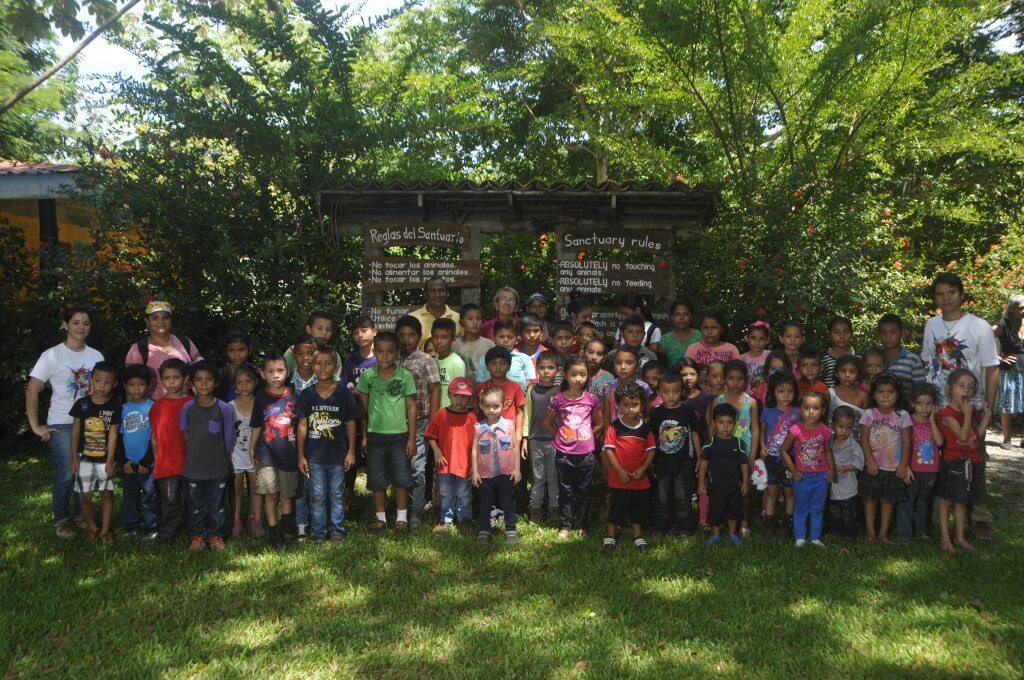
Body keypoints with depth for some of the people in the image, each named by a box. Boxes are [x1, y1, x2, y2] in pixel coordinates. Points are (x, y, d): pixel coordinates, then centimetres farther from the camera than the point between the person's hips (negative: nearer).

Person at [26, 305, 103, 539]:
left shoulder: (96, 356, 5)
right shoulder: (52, 355, -7)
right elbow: (32, 391, -6)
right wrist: (35, 426, -8)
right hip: (61, 425, -4)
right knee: (66, 475, -7)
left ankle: (81, 513, 24)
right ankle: (60, 519, 12)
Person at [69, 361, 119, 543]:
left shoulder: (115, 406, -8)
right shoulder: (82, 404, -6)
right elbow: (75, 431, 0)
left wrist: (110, 461, -8)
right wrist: (74, 458, -1)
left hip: (104, 459, -1)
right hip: (85, 458, 1)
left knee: (107, 494, 8)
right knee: (86, 496, 8)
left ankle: (105, 529, 21)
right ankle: (91, 527, 28)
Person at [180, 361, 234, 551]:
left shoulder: (224, 409, -9)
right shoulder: (187, 408, -5)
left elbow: (228, 438, 0)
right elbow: (185, 435, 9)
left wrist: (225, 458, 5)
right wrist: (196, 453, 8)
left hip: (218, 466, -1)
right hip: (193, 466, 1)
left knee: (217, 503, 9)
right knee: (196, 503, 12)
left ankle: (216, 535, 23)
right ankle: (198, 535, 26)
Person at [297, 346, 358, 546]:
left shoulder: (343, 394, -4)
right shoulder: (306, 395, -2)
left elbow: (350, 424, 0)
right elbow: (302, 426, 0)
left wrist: (351, 452, -2)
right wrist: (301, 455, -1)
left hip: (338, 455, -1)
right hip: (314, 455, 1)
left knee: (337, 495, 11)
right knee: (317, 496, 9)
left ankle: (337, 530, 23)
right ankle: (319, 531, 21)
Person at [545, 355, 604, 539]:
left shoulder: (591, 399, -3)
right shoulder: (558, 400, -7)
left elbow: (600, 424, 8)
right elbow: (547, 423, 5)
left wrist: (586, 437, 2)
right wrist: (560, 438, 1)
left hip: (586, 453, 1)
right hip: (564, 453, -1)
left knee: (584, 491, 11)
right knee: (565, 491, 10)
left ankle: (584, 526, 22)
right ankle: (565, 526, 21)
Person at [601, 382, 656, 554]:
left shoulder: (645, 428, -1)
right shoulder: (614, 427, -9)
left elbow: (651, 450, 2)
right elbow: (608, 450, -10)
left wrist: (643, 468, -11)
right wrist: (620, 471, -15)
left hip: (640, 479, 2)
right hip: (618, 479, -2)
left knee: (639, 508, 15)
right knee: (616, 508, 8)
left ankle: (638, 536, 33)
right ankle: (610, 537, 23)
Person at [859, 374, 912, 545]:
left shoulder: (903, 416, -4)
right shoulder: (869, 414, -6)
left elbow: (906, 441, -3)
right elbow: (864, 439, -8)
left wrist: (904, 464, -8)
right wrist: (871, 462, -14)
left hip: (893, 468, 1)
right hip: (873, 466, -1)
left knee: (888, 500, 10)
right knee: (870, 499, 7)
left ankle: (883, 532, 21)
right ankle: (870, 532, 17)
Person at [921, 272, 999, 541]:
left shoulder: (979, 327, -6)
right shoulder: (931, 325, 7)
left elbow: (992, 369, -5)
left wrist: (989, 407, -10)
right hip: (934, 407, 4)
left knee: (974, 462, 2)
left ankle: (979, 516, 13)